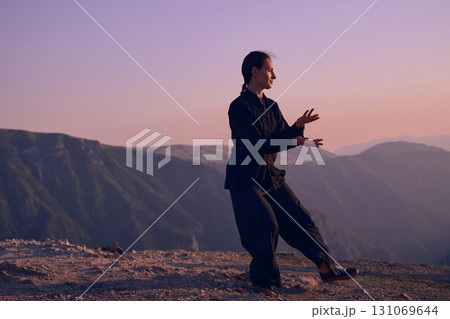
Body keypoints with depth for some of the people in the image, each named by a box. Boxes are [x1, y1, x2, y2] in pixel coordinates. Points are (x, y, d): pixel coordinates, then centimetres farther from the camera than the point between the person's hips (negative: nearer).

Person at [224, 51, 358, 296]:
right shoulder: (238, 107, -15)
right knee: (266, 226, -15)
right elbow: (258, 144, -23)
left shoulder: (271, 106, 12)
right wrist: (296, 141, -26)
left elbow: (283, 136, 8)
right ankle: (262, 280, 3)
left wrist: (298, 126, -12)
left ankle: (327, 268, 7)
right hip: (245, 179, -8)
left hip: (270, 175, 8)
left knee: (299, 218, 4)